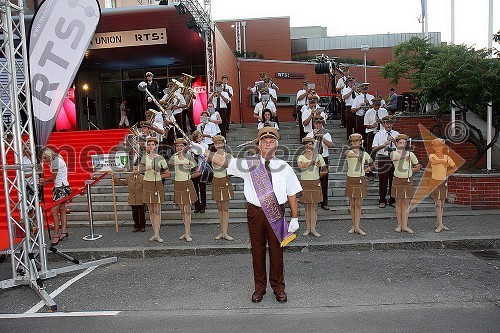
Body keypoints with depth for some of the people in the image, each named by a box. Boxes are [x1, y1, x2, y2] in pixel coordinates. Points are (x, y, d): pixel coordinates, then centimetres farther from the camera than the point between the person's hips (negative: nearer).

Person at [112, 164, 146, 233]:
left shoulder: (143, 178, -7)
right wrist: (114, 177, 11)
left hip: (141, 200, -4)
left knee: (142, 214, 5)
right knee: (135, 214, 11)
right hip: (133, 200, 4)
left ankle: (142, 226, 17)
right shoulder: (129, 177, 8)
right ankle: (136, 226, 22)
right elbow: (121, 182, 16)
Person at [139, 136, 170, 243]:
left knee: (157, 211, -3)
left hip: (157, 185, -3)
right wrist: (147, 168, -24)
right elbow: (140, 169, -6)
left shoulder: (160, 158, -2)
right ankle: (155, 233, 17)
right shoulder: (145, 157, 7)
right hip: (147, 185, 3)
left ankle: (157, 234, -1)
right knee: (151, 210, 8)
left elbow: (168, 174, 0)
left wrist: (158, 176, -11)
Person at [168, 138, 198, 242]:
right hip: (177, 184, 5)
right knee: (182, 210, 11)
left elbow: (197, 170, -4)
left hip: (187, 184, -5)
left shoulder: (189, 157, -8)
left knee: (187, 210, -2)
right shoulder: (174, 157, 3)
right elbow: (169, 163, 17)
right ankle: (187, 231, 22)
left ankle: (187, 233, 3)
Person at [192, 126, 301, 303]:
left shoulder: (284, 167, 3)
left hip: (276, 213, 0)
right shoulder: (248, 164, 1)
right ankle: (259, 287, 30)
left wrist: (295, 218, 3)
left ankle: (278, 287, 30)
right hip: (255, 212, 0)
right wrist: (203, 151, -10)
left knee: (276, 251, 10)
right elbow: (224, 161, -2)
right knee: (257, 251, 11)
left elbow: (292, 194, 4)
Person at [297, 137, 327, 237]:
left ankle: (313, 228, 6)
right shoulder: (301, 157, -1)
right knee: (307, 207, 6)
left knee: (314, 207, 2)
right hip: (305, 183, 0)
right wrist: (312, 162, -32)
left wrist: (316, 176, 13)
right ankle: (308, 228, 13)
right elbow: (300, 166, -25)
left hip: (315, 183, 0)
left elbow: (325, 170, 10)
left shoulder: (318, 156, 2)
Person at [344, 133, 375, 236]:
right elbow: (347, 153, -32)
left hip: (361, 180, 1)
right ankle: (354, 226, 17)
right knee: (352, 204, 6)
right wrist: (355, 154, -49)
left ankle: (357, 227, 2)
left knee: (358, 205, 1)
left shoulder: (364, 154, 3)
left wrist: (365, 170, 3)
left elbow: (373, 165, 16)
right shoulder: (349, 152, -4)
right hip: (351, 180, -1)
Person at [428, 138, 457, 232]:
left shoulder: (447, 157, 3)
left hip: (444, 182, 4)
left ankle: (439, 223, 21)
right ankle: (440, 225, -1)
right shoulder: (432, 156, -6)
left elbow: (455, 167, 13)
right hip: (435, 181, -4)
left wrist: (448, 173, -1)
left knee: (442, 203, 10)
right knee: (438, 204, -5)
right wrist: (443, 161, -17)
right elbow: (433, 162, -31)